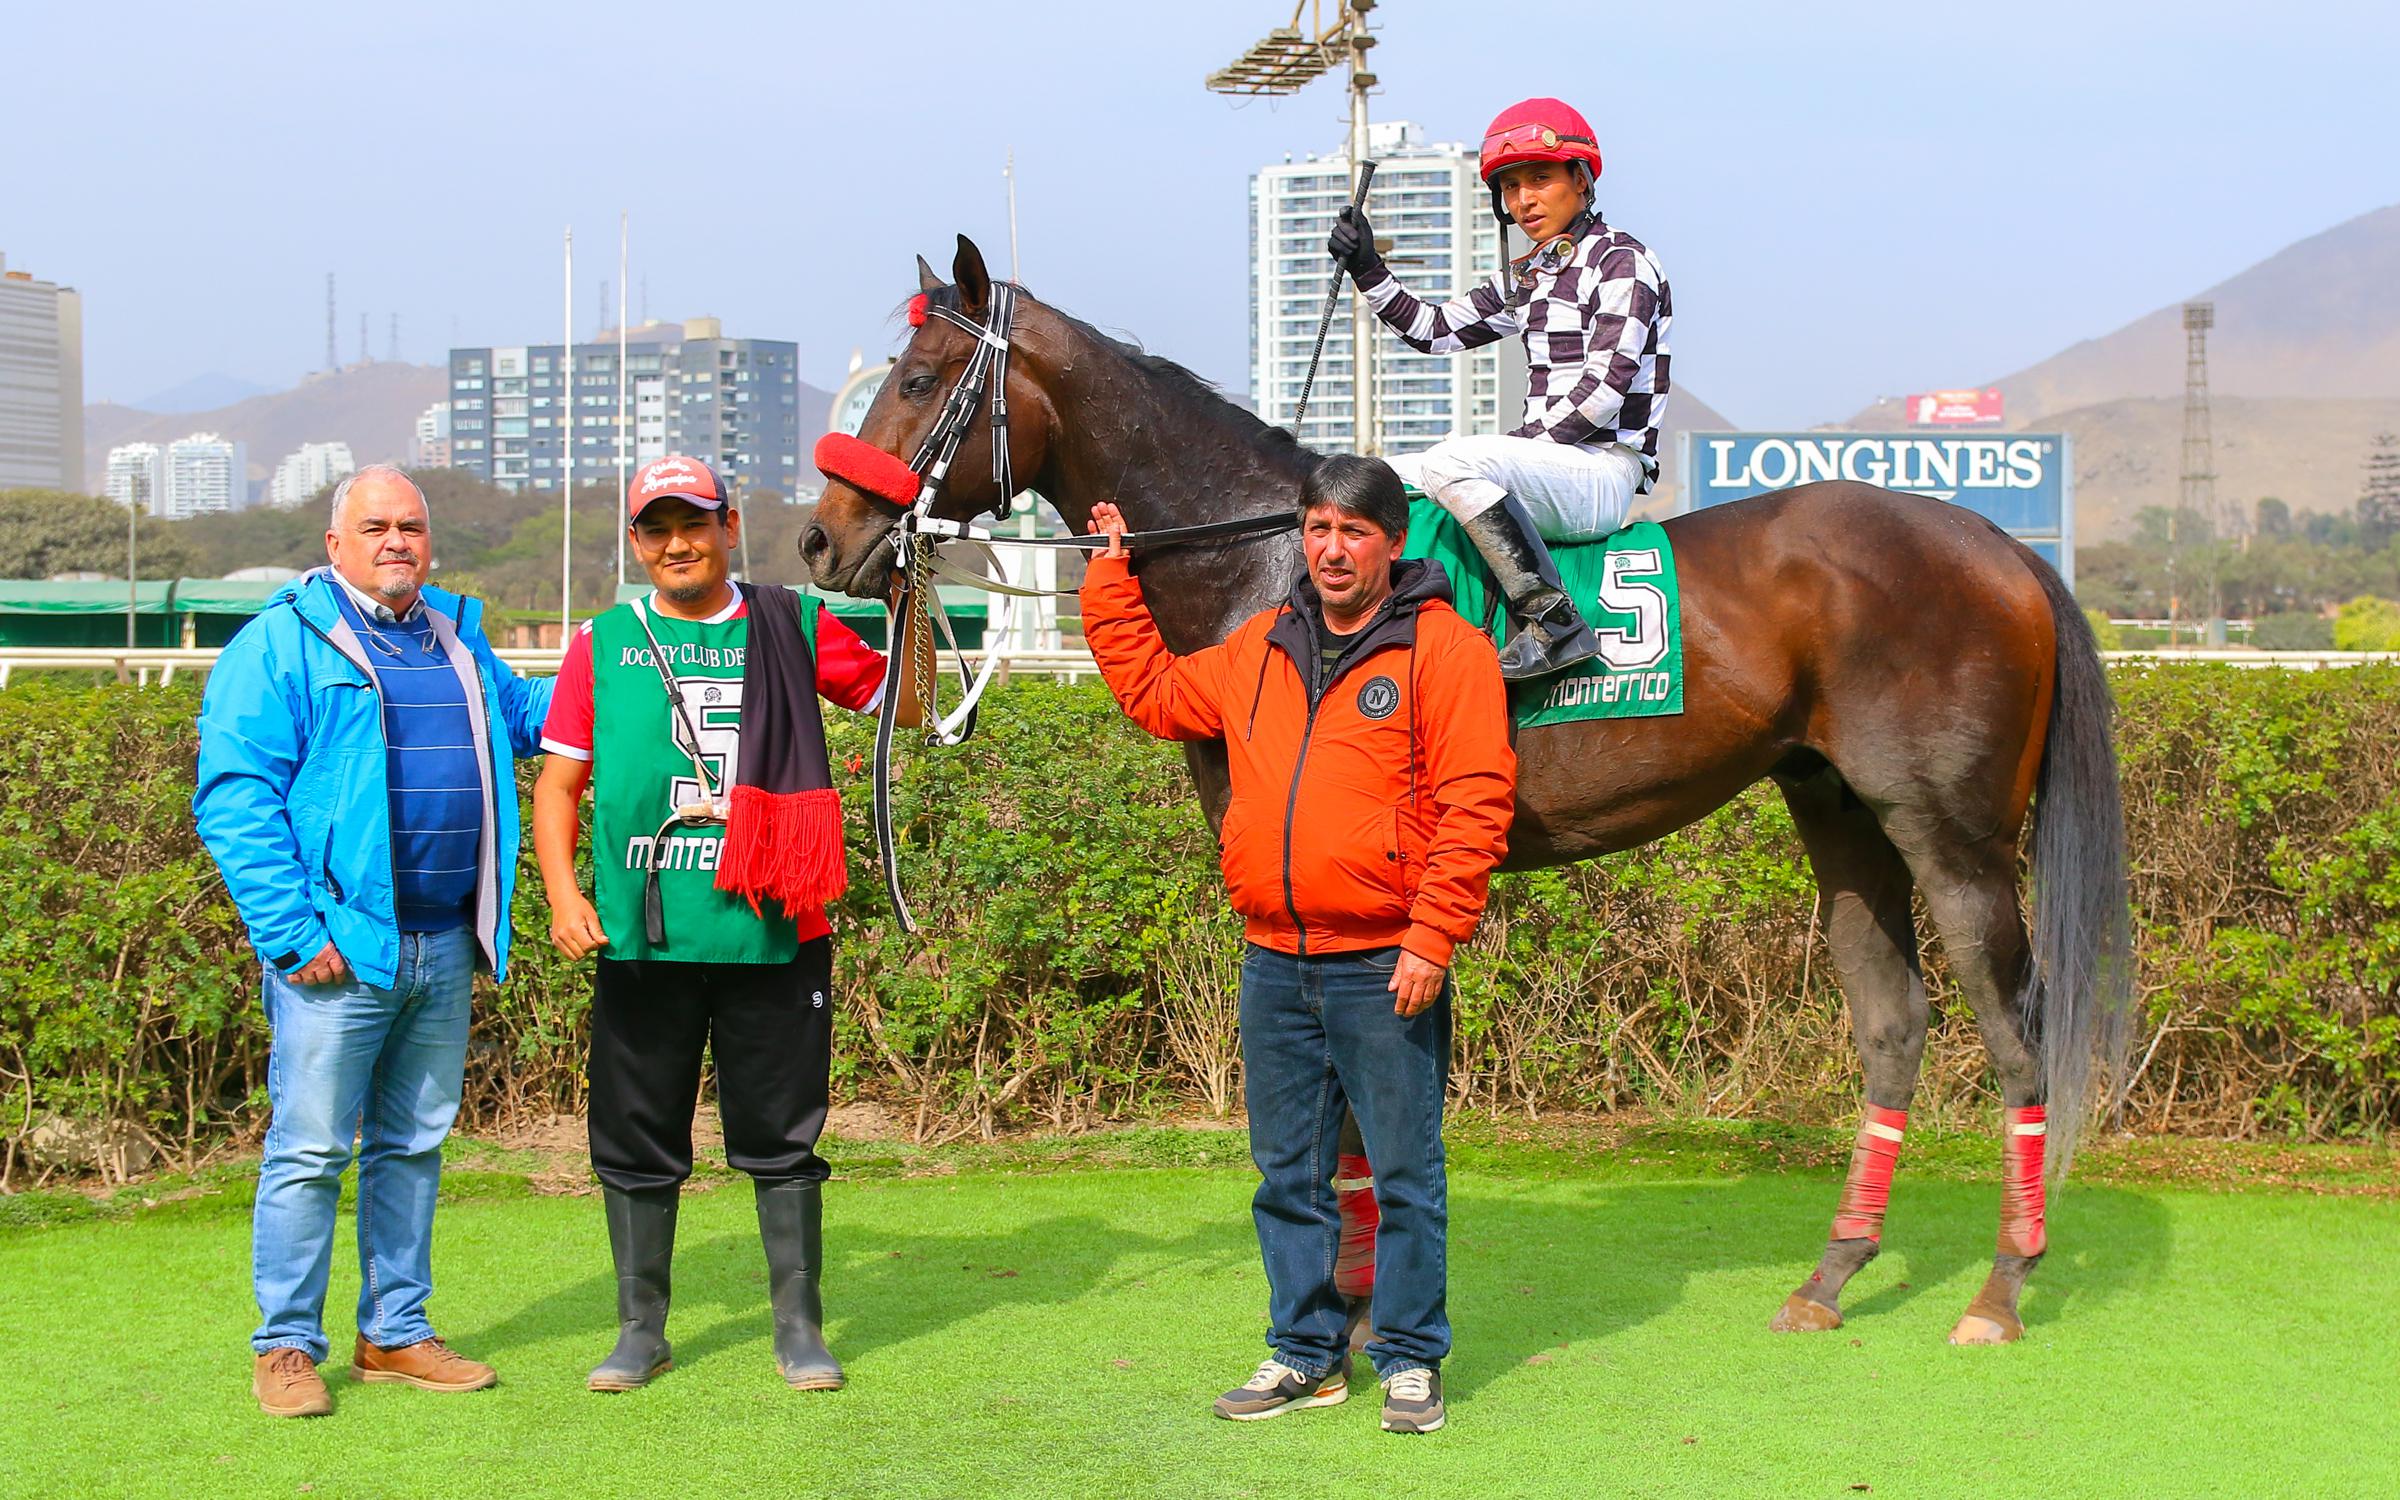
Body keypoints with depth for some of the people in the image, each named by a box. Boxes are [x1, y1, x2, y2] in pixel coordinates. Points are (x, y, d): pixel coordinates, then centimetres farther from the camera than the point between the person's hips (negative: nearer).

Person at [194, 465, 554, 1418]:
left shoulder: (459, 640, 17)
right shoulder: (281, 644, -5)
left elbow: (523, 715, 36)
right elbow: (235, 796, -11)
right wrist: (292, 933, -17)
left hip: (444, 946, 7)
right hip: (340, 946, -6)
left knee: (414, 1144, 13)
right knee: (310, 1150, -4)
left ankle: (395, 1334, 22)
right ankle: (287, 1348, 6)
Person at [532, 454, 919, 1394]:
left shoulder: (794, 629, 7)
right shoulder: (604, 644, 8)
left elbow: (906, 708, 12)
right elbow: (558, 782, 8)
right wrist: (563, 894, -5)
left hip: (773, 934, -1)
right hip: (641, 937, 1)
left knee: (782, 1138, 5)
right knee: (637, 1140, 8)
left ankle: (799, 1327, 16)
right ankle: (641, 1327, 20)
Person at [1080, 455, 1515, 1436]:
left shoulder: (1445, 649, -7)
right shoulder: (1260, 648, 12)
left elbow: (1473, 803, -12)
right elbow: (1154, 693, 26)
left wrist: (1432, 938, -17)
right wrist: (1112, 580, 23)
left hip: (1384, 967, -6)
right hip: (1275, 965, 6)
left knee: (1404, 1173, 3)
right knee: (1288, 1173, 12)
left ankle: (1410, 1358, 14)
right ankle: (1306, 1354, 23)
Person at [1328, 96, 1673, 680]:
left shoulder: (1621, 260, -7)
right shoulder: (1527, 276, 18)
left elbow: (1605, 389, -16)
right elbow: (1436, 330, 23)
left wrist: (1522, 441, -15)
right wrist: (1367, 270, 11)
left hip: (1605, 473, -9)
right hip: (1550, 465, 9)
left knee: (1451, 461, -33)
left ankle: (1554, 622, -33)